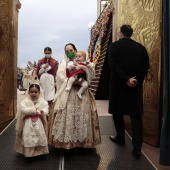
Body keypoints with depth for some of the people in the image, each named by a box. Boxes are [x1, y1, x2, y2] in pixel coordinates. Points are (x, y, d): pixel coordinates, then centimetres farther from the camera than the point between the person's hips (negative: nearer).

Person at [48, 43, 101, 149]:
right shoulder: (64, 63, 13)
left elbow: (92, 74, 0)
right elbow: (60, 76, -2)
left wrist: (83, 67, -15)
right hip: (67, 93, 0)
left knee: (82, 115, -3)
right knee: (65, 114, -8)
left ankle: (82, 139, 6)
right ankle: (66, 139, -1)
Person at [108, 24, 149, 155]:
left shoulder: (114, 46, -3)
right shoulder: (140, 47, 6)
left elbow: (113, 65, -14)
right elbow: (146, 65, -2)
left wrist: (126, 80, -15)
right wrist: (137, 80, -6)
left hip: (118, 84, -2)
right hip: (136, 85, 3)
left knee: (117, 112, 16)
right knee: (136, 115, 5)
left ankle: (120, 137, 28)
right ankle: (137, 146, 1)